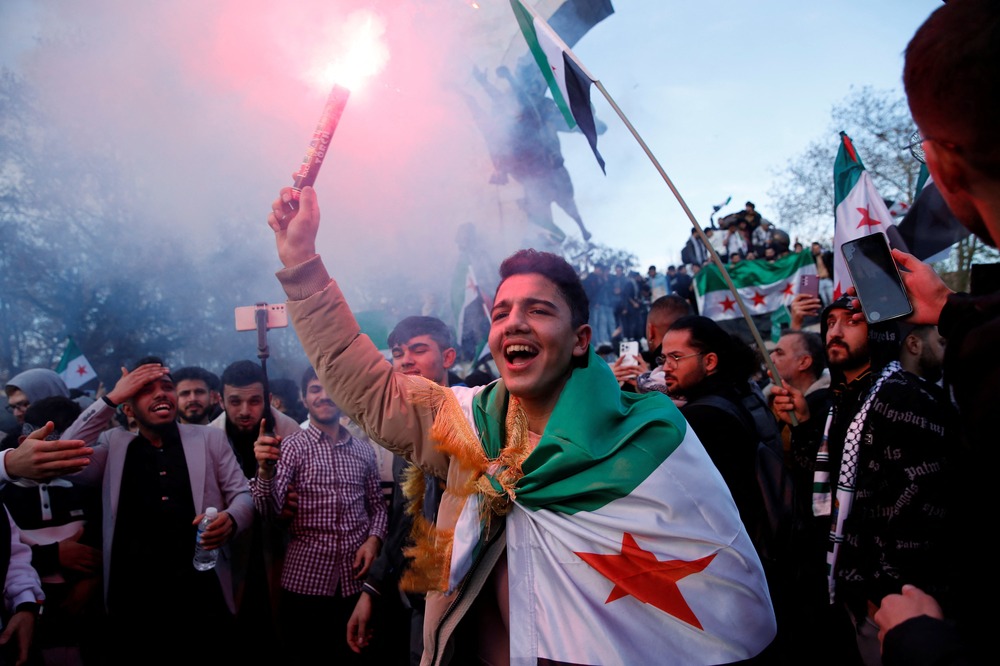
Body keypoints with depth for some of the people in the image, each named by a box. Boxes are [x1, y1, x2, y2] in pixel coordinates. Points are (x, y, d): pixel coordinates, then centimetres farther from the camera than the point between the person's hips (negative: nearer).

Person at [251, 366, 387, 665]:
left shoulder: (364, 450, 8)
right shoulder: (292, 446, -2)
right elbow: (269, 508, -14)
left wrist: (374, 539, -5)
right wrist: (265, 468, -33)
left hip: (356, 577, 3)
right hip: (306, 578, -2)